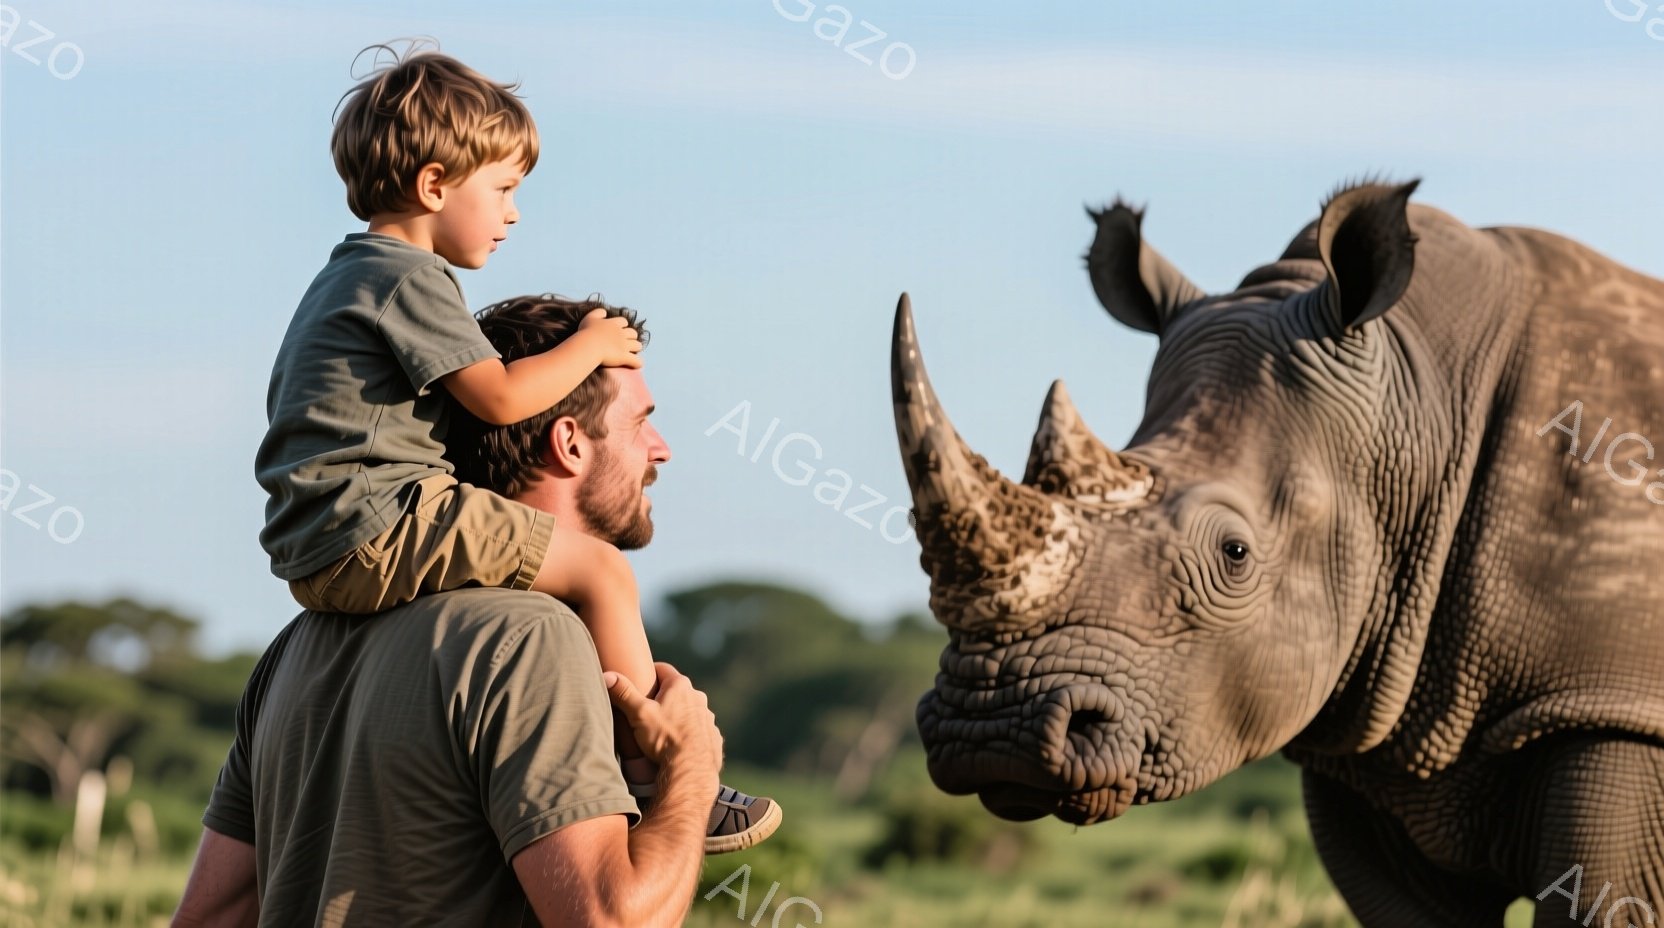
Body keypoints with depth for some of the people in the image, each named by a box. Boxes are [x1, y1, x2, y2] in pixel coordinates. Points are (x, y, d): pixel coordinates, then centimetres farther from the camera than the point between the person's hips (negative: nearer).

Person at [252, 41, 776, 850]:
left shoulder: (345, 277, 23)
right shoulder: (409, 278, -9)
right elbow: (499, 397, -15)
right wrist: (590, 346, 1)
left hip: (315, 556, 11)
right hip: (376, 529, -11)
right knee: (600, 571, -10)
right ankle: (653, 784, -8)